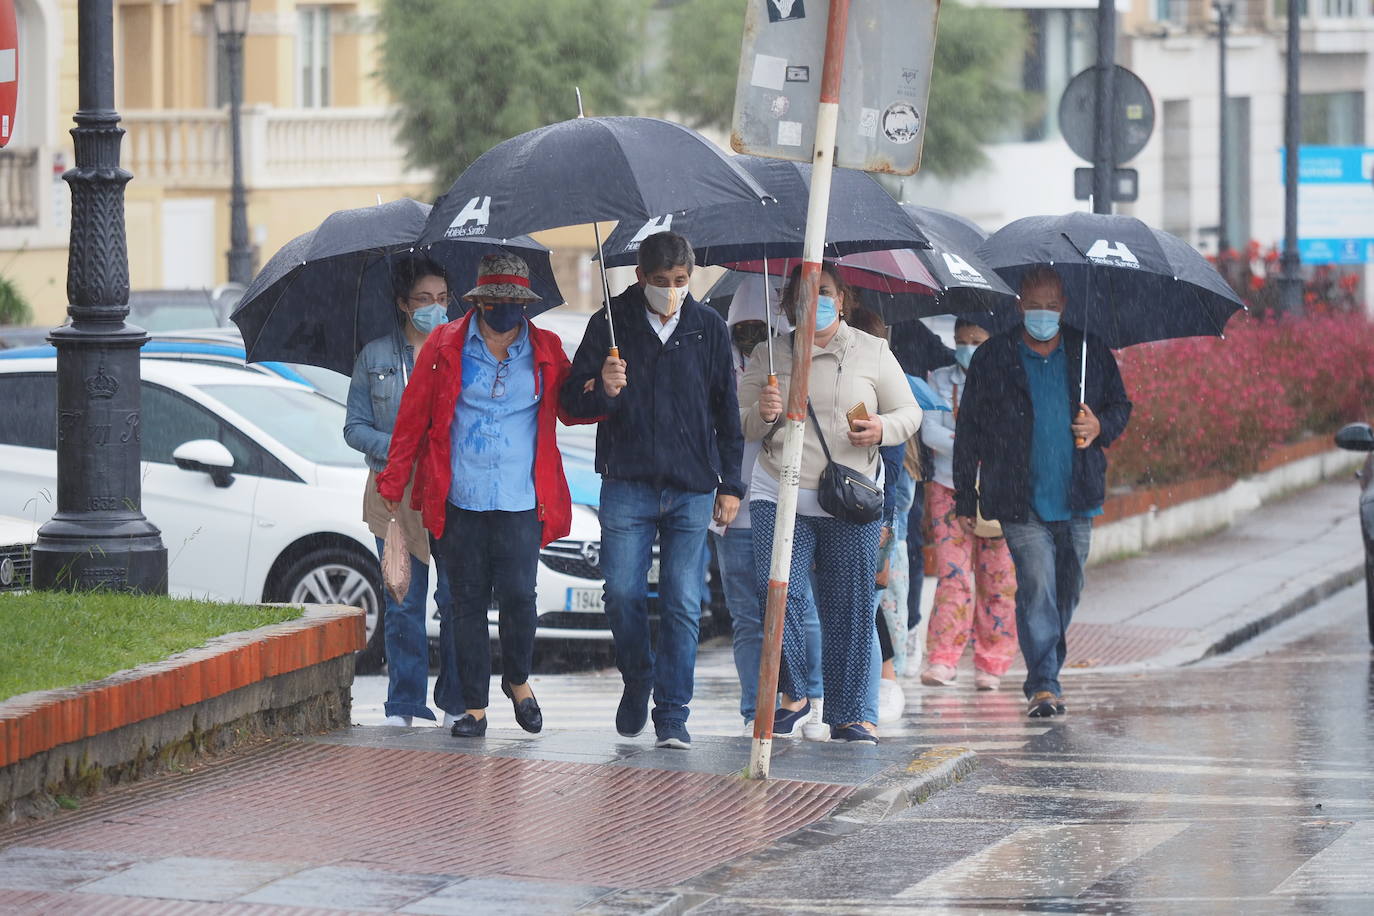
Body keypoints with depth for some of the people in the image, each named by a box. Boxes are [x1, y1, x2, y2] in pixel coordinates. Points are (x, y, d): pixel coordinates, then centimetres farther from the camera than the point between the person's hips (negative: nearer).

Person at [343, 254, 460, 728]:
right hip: (395, 494, 1)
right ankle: (402, 704, 7)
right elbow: (355, 427, 8)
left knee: (457, 601, -3)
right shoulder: (375, 357, 8)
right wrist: (397, 449, -10)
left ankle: (457, 702, 5)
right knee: (402, 604, 1)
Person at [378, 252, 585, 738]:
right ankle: (474, 707, 12)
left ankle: (517, 678, 18)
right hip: (459, 499, 0)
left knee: (518, 596, -10)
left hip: (521, 501, 0)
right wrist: (392, 483, 5)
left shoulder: (547, 352, 9)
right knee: (468, 603, 3)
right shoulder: (444, 347, 4)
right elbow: (412, 417, 7)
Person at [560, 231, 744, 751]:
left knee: (683, 605, -3)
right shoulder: (612, 323, 2)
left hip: (692, 489, 1)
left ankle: (672, 716, 1)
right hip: (628, 484, -1)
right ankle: (636, 682, 23)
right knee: (623, 595, -3)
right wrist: (601, 391, -20)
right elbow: (572, 400, 3)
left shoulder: (708, 329, 7)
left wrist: (730, 484, 11)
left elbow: (726, 411, 14)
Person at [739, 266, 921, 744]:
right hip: (779, 494, 0)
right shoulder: (769, 356, 9)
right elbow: (741, 427, 10)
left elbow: (910, 413, 11)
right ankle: (793, 695, 0)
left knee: (850, 609, 1)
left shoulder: (872, 352, 8)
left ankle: (850, 714, 9)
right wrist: (762, 414, -12)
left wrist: (883, 429, -11)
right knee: (777, 592, -17)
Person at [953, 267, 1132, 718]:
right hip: (1021, 502, -3)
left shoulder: (1090, 353, 9)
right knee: (1036, 585, -15)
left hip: (1077, 499, 3)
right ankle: (1043, 685, -16)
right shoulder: (993, 358, 3)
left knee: (1067, 590, 8)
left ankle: (1046, 677, 23)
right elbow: (969, 431, 6)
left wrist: (1100, 426, -6)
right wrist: (965, 500, 3)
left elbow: (1120, 406, 19)